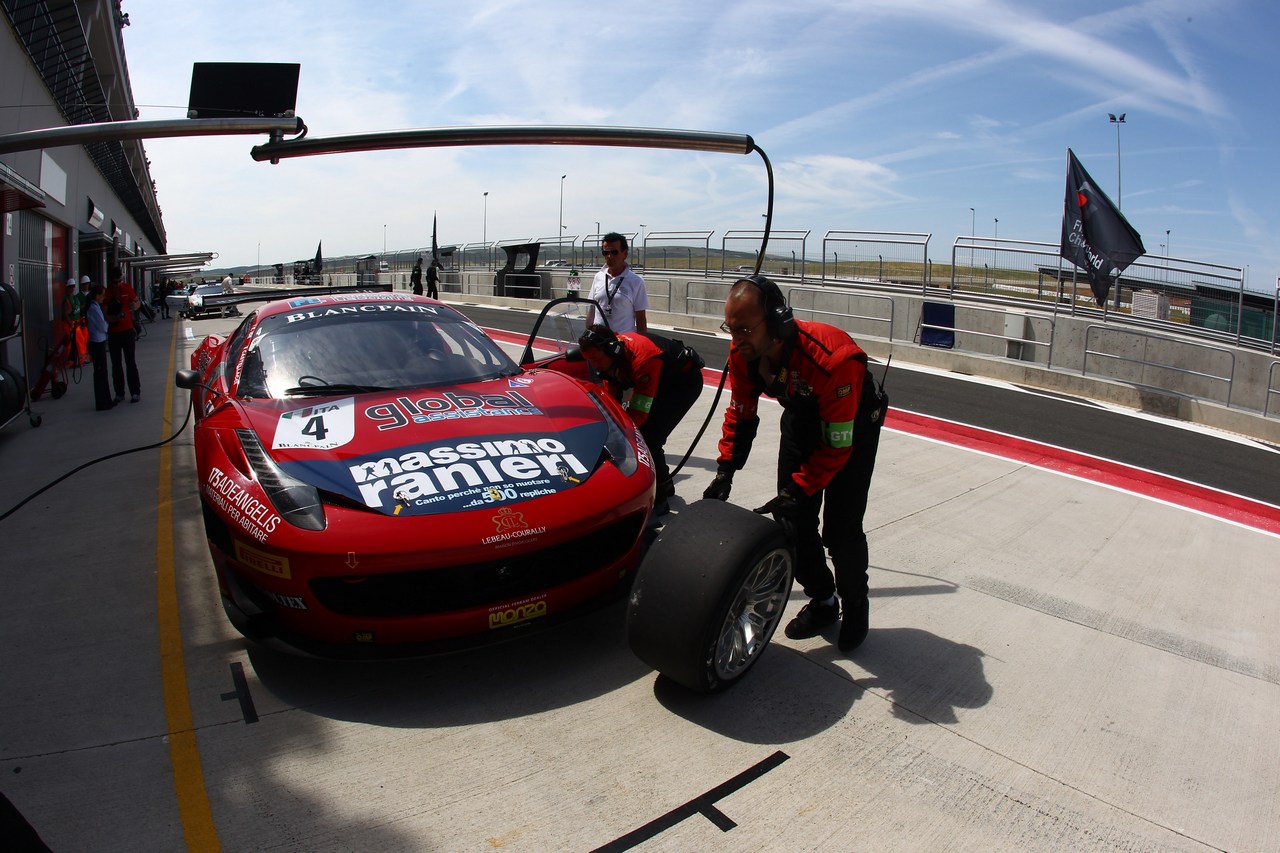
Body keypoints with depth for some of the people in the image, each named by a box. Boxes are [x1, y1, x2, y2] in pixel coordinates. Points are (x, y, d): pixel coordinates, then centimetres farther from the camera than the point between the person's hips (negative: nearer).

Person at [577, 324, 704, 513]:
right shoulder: (613, 354, -12)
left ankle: (658, 499, -6)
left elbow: (639, 412, -35)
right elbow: (611, 397, -3)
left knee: (649, 436, -17)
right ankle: (664, 484, 26)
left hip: (686, 380, -9)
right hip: (661, 380, 9)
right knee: (640, 430, 6)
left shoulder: (643, 360, -38)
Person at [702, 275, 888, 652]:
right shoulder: (743, 353, -22)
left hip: (854, 421, -5)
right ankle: (822, 600, 23)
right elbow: (740, 412, -7)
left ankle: (855, 606, 18)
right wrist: (725, 470, -15)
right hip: (802, 414, 6)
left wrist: (796, 491, -32)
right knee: (792, 517, 2)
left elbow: (837, 443, -32)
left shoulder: (833, 359, -40)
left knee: (841, 525, -9)